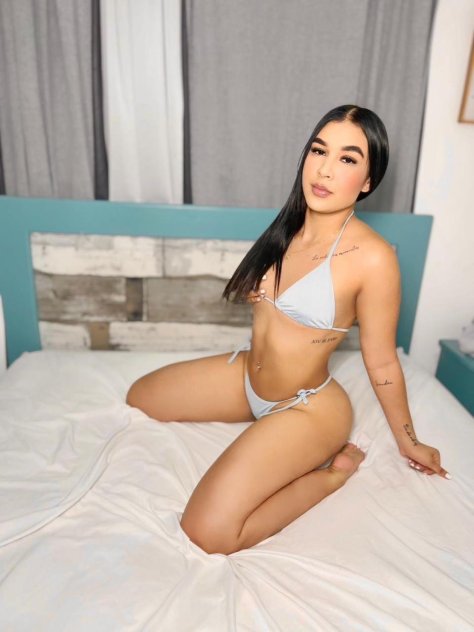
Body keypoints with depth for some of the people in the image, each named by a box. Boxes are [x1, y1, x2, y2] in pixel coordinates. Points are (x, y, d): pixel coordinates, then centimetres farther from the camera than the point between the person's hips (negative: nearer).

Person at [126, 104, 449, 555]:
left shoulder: (371, 257, -24)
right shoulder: (289, 227, -4)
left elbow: (381, 362, -12)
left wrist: (408, 442, -2)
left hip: (306, 407, -7)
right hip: (246, 374, 8)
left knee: (209, 533, -22)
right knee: (138, 398, 20)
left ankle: (331, 471, 2)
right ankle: (263, 436, 15)